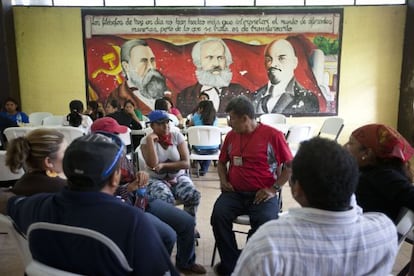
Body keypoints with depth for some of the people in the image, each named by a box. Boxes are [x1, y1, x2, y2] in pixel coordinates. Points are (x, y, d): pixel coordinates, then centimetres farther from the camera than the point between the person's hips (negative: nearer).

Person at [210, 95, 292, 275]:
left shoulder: (273, 135, -4)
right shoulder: (231, 135, 10)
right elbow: (222, 162, 25)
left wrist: (273, 189, -9)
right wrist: (223, 181, 7)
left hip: (263, 195, -3)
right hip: (234, 193, 4)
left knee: (265, 222, -30)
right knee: (218, 215, -24)